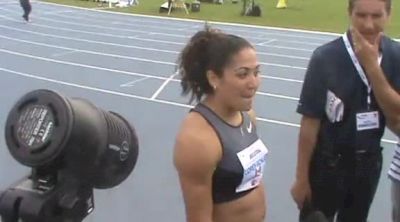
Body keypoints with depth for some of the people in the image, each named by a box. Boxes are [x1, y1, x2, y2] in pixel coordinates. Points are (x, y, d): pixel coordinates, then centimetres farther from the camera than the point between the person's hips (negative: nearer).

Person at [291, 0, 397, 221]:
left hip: (369, 163, 4)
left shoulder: (393, 57, -8)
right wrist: (301, 177, -8)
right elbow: (310, 122, -14)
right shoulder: (326, 57, -20)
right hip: (328, 164, -4)